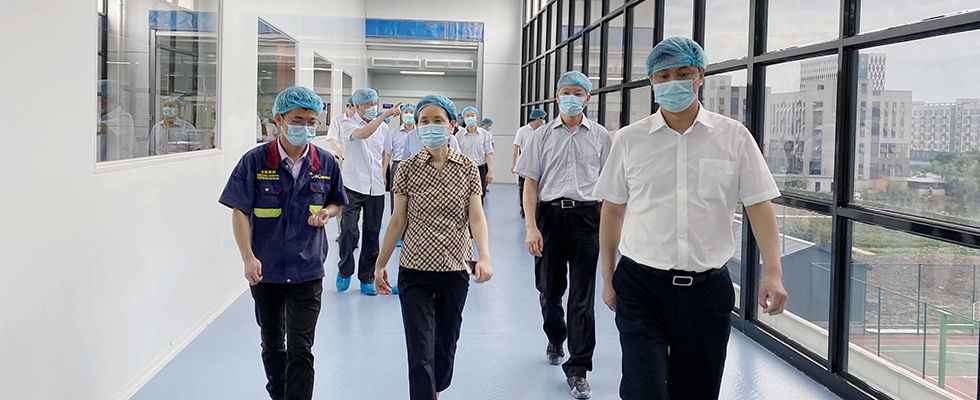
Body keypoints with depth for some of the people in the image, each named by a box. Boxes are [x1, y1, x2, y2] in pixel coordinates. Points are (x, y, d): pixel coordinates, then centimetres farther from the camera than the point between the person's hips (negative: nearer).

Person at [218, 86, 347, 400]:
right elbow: (240, 211, -8)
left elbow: (337, 202, 13)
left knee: (300, 350, -5)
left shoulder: (326, 163, -2)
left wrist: (327, 212, -11)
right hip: (265, 270, 1)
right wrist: (248, 257, -18)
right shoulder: (255, 161, -8)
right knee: (272, 344, 19)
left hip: (307, 271, 0)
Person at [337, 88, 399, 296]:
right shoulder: (348, 124, -3)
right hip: (353, 186, -4)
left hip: (376, 188, 4)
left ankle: (367, 278, 18)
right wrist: (384, 116, -30)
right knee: (349, 230, -13)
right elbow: (362, 134, -26)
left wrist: (383, 173, 12)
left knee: (372, 233, 6)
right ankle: (345, 271, 11)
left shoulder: (383, 127, 11)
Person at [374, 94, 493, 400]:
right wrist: (380, 264, 4)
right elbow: (398, 221, 3)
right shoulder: (408, 169, -2)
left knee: (446, 343, 16)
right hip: (415, 271, -1)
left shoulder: (467, 168, -1)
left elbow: (476, 217, -7)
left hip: (455, 270, 1)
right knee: (420, 352, -7)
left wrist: (484, 257, -22)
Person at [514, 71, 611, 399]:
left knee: (582, 295, -3)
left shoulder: (601, 137, 6)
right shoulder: (542, 136, 6)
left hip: (586, 215, -1)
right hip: (549, 213, 1)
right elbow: (530, 183, 3)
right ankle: (555, 340, 41)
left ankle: (577, 369, 3)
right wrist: (531, 227, -6)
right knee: (550, 288, 11)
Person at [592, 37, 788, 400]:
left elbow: (759, 205, 1)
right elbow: (612, 210, 10)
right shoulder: (630, 140, 4)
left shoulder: (734, 137, 2)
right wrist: (608, 278, 10)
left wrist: (773, 272, -10)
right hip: (641, 286, 0)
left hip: (707, 288, 1)